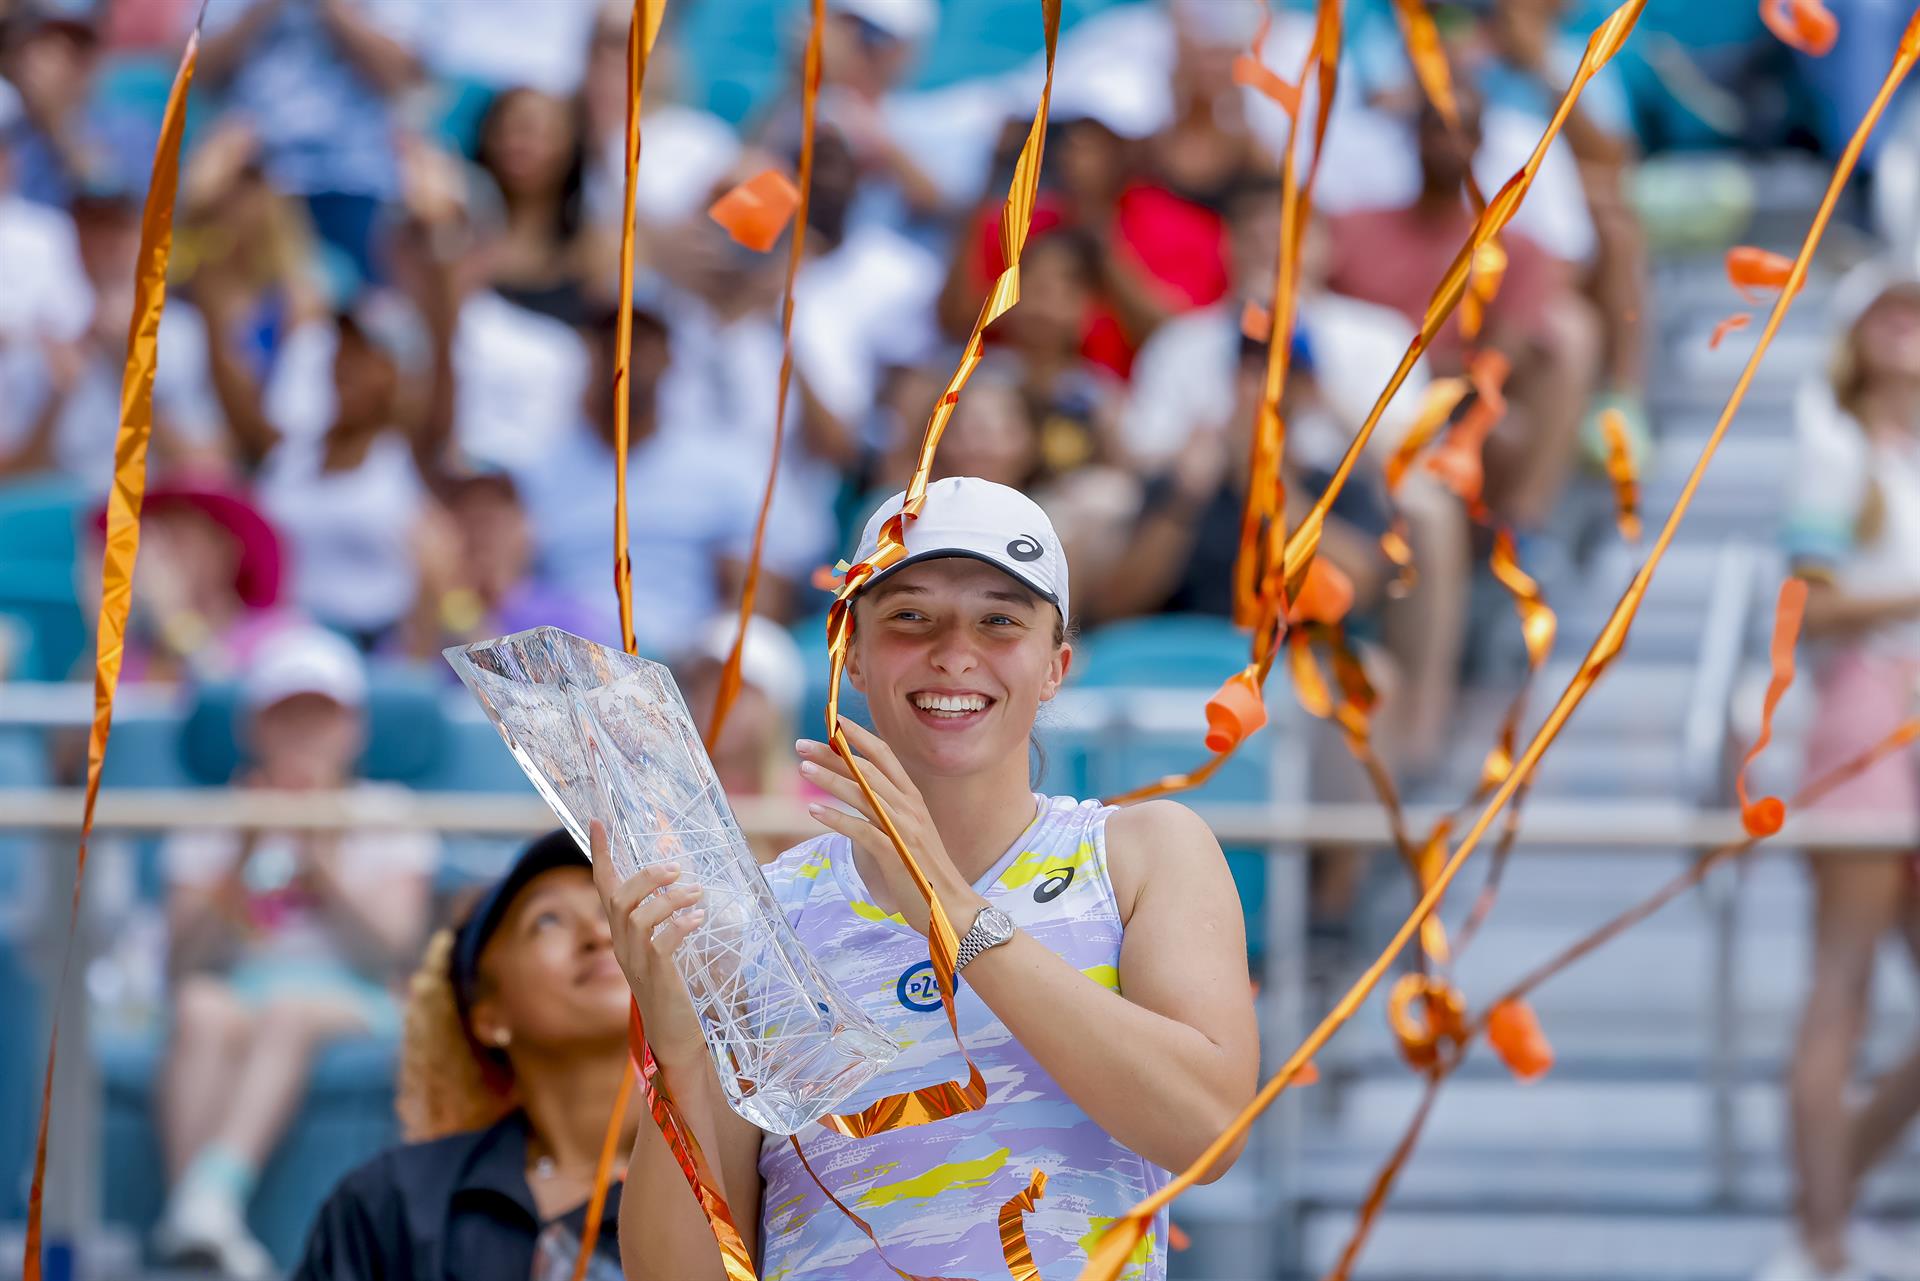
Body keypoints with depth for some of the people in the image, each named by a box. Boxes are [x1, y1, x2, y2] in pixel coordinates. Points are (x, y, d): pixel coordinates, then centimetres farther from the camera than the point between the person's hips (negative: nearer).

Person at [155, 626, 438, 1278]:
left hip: (349, 1003, -1)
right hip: (238, 988, 1)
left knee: (289, 1009, -39)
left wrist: (318, 860, -9)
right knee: (201, 1010, -37)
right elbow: (185, 962, 4)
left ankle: (208, 1199, -60)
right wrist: (244, 858, -6)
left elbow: (390, 948, 1)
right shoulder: (209, 828, 18)